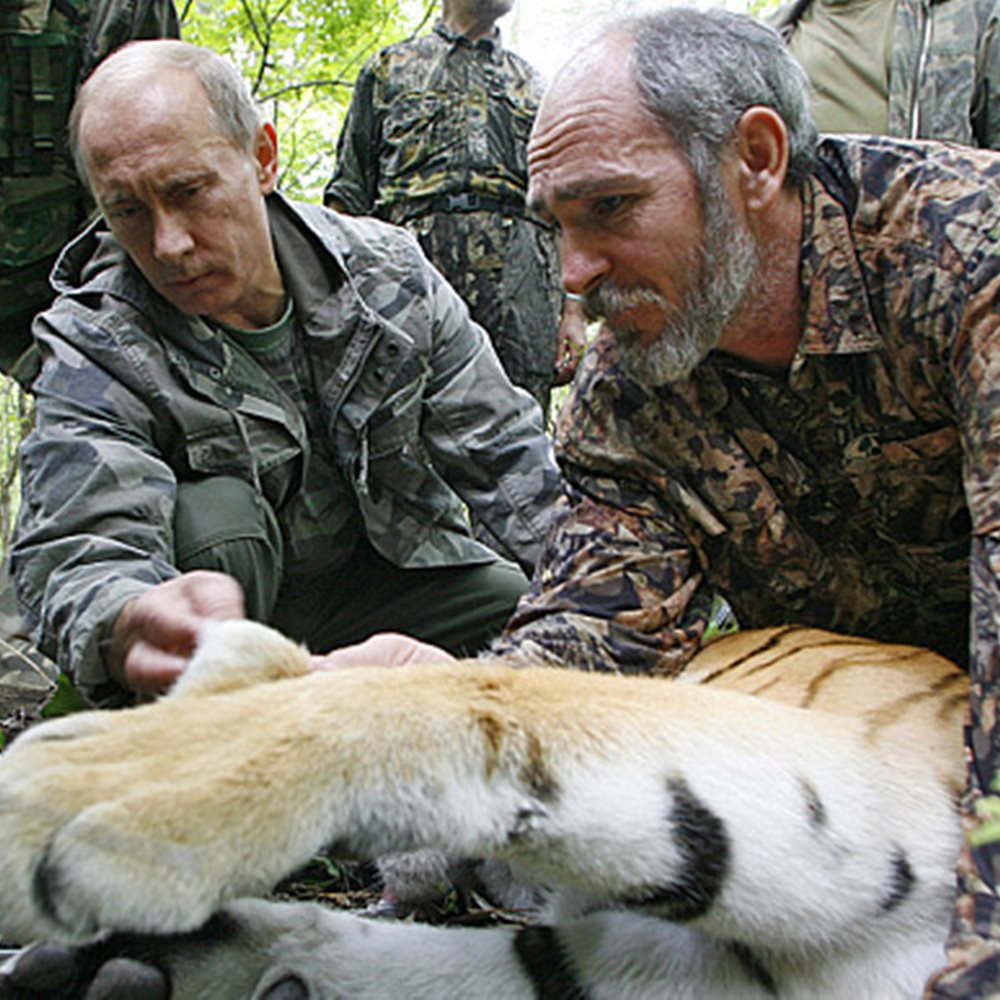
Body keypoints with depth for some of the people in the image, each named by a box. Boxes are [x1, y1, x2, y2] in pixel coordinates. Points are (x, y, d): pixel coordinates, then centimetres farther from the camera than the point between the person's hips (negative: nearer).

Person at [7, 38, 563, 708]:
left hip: (391, 573, 3)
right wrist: (132, 626, -59)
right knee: (214, 514, -32)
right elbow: (79, 553, -34)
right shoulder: (94, 347, -17)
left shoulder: (386, 271, -8)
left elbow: (508, 455, -2)